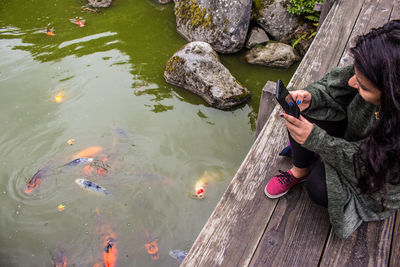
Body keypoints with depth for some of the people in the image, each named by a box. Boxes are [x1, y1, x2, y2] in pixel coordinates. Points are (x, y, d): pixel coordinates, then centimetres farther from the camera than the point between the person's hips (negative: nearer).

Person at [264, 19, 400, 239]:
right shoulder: (372, 75, -29)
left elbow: (366, 164, -29)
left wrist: (317, 140, -39)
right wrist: (310, 97, -33)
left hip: (381, 179, -4)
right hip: (352, 132, 4)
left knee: (320, 188, -27)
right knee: (303, 115, -23)